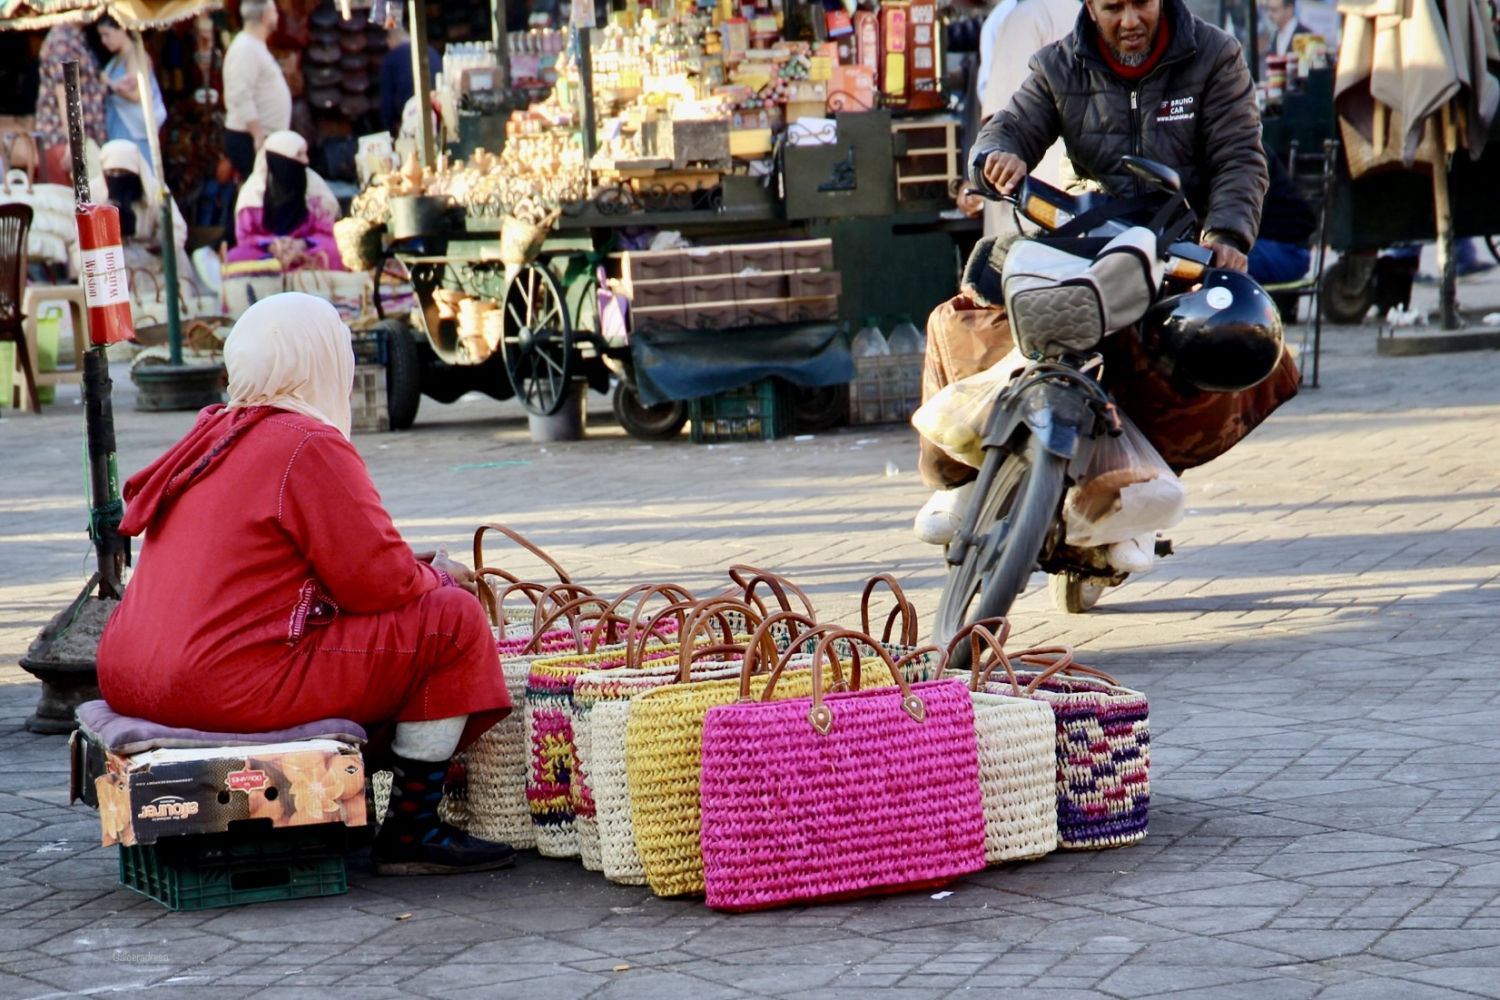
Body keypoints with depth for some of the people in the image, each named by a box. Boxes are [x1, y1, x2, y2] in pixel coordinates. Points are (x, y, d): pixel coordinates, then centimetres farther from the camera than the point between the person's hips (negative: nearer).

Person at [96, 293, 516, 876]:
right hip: (236, 686, -10)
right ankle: (412, 833, 0)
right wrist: (439, 577, 10)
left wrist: (420, 568, 20)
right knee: (451, 618, -2)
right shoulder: (310, 446, -10)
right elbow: (379, 582, -11)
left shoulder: (210, 435, 17)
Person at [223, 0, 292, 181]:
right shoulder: (245, 49, -16)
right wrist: (259, 137, -26)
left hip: (263, 138, 10)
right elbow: (242, 98, -24)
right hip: (249, 139, -10)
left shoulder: (256, 46, 18)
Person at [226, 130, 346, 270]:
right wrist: (270, 245, -21)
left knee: (330, 254, -34)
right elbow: (244, 237, 0)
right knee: (237, 256, -33)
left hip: (304, 250, 0)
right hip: (264, 251, 0)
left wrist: (303, 243, -21)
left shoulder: (315, 186, 1)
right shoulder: (254, 188, 0)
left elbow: (326, 234, 0)